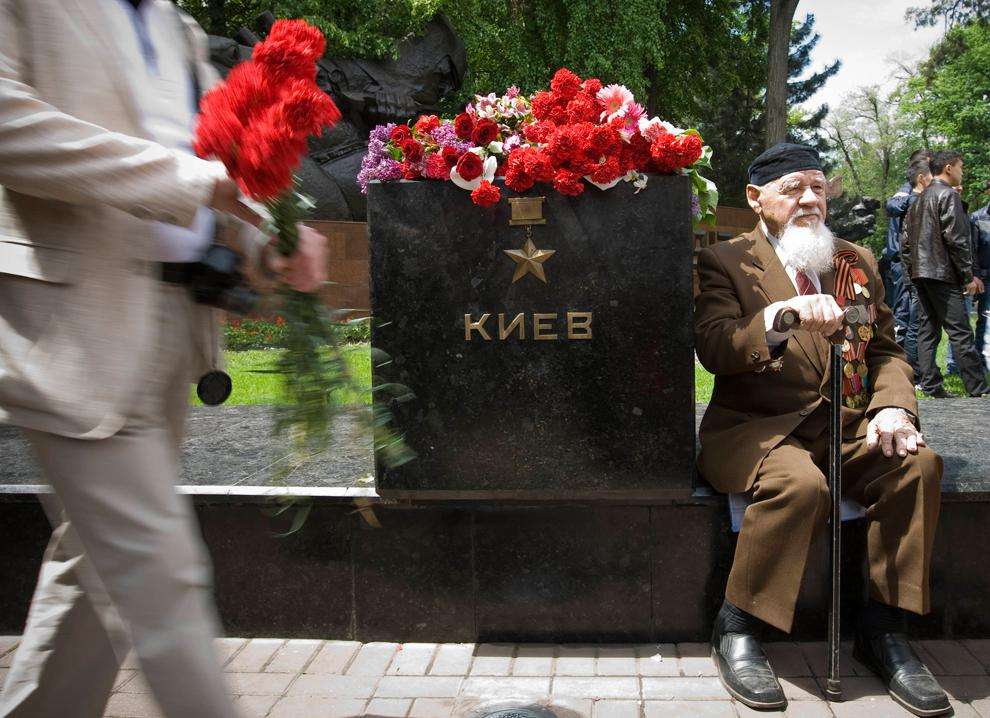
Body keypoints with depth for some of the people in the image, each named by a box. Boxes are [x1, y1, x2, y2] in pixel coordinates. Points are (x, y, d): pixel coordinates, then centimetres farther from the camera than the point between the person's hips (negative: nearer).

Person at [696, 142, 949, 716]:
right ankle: (737, 630, -13)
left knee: (920, 462, -23)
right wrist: (780, 315, -31)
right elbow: (714, 349, -13)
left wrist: (893, 405, -7)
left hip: (848, 429, 5)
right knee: (799, 482, -35)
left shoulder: (857, 261, 18)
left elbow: (886, 350, 15)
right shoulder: (725, 261, 2)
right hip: (756, 428, -4)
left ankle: (883, 627, -7)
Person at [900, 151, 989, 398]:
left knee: (927, 331, 8)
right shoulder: (948, 195, -7)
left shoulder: (919, 199, 18)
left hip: (919, 274, 9)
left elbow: (905, 241, 18)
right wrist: (969, 276, -11)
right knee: (960, 332, -8)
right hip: (942, 273, -9)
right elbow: (955, 239, -14)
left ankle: (931, 387, 8)